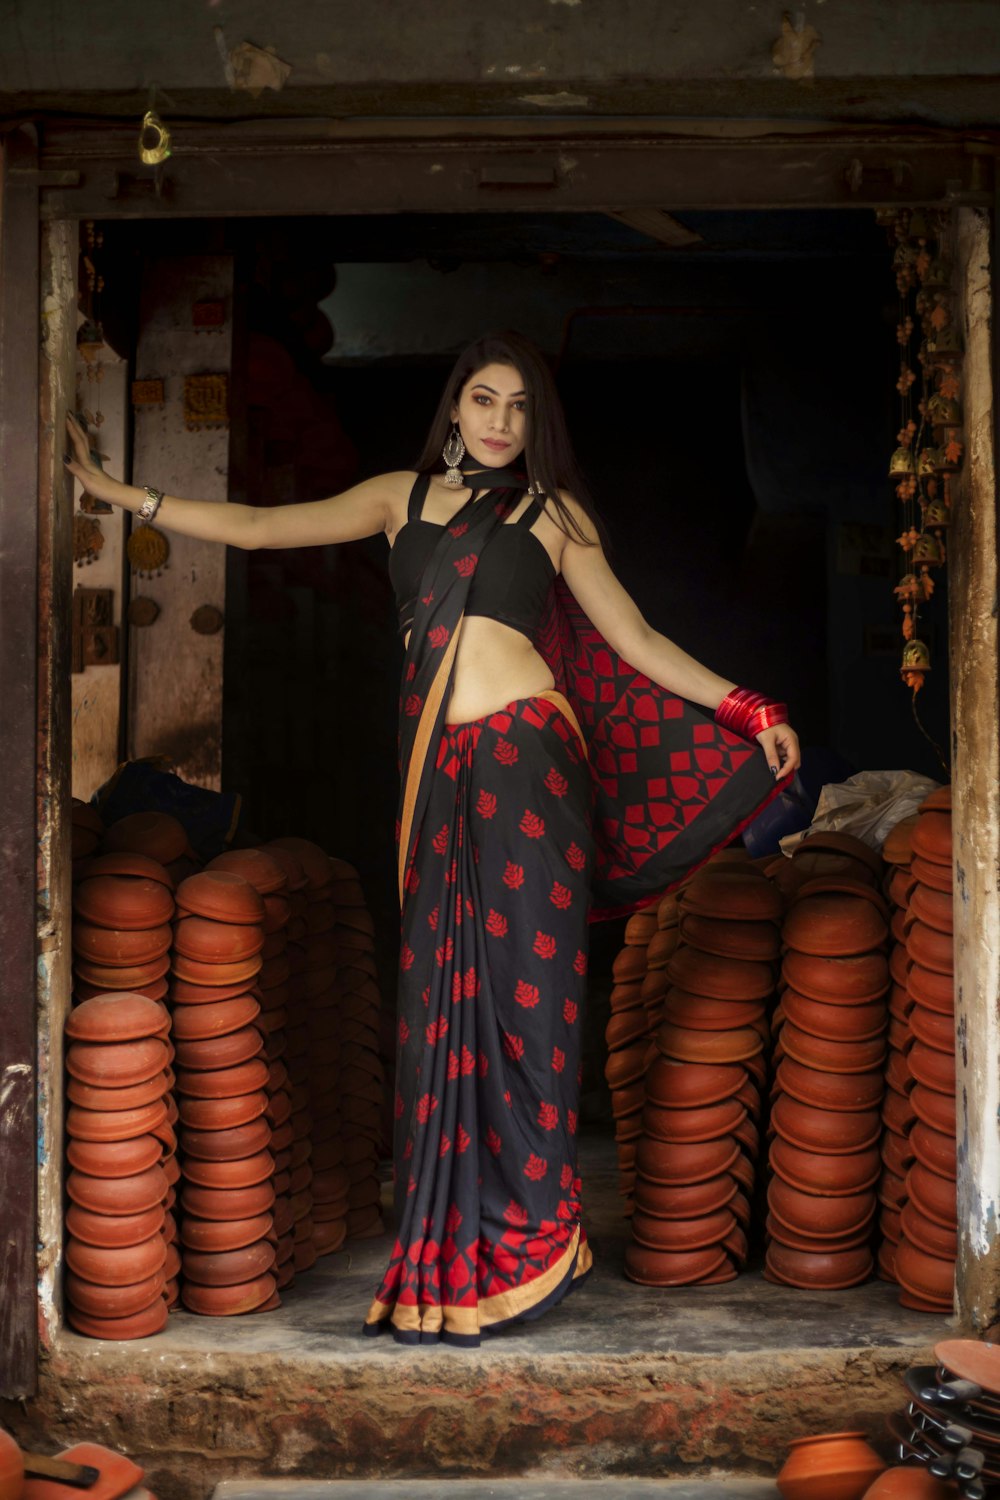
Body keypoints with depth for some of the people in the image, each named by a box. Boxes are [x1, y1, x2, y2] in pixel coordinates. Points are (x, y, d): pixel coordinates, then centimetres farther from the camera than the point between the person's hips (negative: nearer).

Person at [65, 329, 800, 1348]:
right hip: (437, 767, 3)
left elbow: (635, 637, 12)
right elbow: (256, 528, 14)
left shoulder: (554, 512, 13)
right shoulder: (400, 497, 18)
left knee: (523, 988, -4)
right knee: (441, 997, 2)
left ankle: (526, 1245, 6)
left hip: (526, 752, -2)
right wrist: (113, 489, 11)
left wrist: (744, 711, 4)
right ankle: (449, 1255, 11)